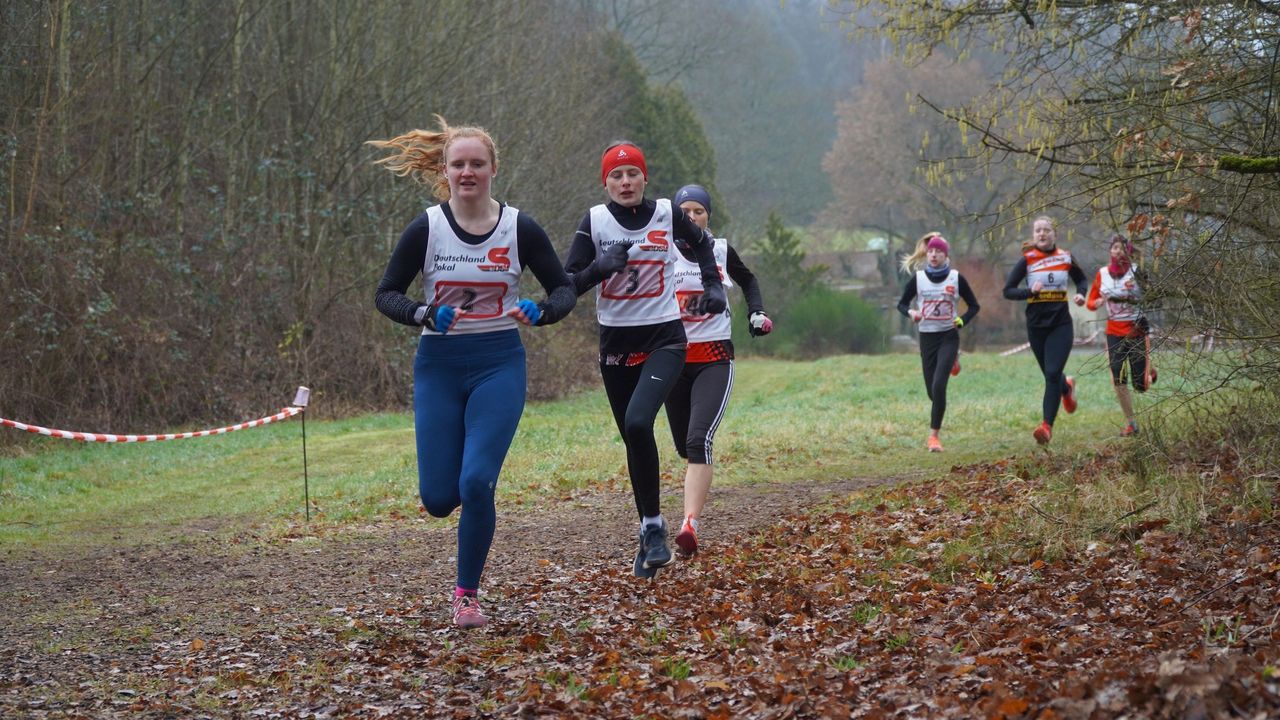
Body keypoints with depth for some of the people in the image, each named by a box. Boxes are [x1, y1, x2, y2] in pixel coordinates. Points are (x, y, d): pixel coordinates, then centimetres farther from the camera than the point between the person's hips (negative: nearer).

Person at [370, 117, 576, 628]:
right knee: (438, 499, -3)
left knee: (476, 484, -15)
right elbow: (385, 294, 1)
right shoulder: (426, 228, -4)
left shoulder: (519, 229, -4)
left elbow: (564, 288, 4)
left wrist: (539, 313, -18)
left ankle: (467, 595, 5)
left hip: (498, 365, -1)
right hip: (439, 366, 1)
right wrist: (423, 315, -20)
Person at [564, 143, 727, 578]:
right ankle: (651, 533, 25)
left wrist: (713, 286, 8)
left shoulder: (667, 214, -2)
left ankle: (652, 526, -10)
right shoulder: (595, 221, -2)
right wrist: (602, 267, -21)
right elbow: (568, 285, -4)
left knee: (637, 423, -24)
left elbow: (700, 244, 19)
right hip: (615, 343, 2)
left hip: (664, 340, -2)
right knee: (633, 440, 10)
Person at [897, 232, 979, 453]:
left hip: (948, 336, -3)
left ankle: (934, 435, -11)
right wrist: (910, 312, -12)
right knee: (932, 391, 8)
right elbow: (902, 303, 10)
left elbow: (974, 305, 6)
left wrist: (962, 321, -11)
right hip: (927, 337, 3)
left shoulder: (956, 278, -2)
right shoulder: (918, 278, 1)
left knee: (938, 385, -19)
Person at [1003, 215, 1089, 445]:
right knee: (1050, 374, 15)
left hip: (1061, 324, -1)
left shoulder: (1065, 258, 2)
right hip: (1036, 326, 1)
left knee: (1053, 374, -15)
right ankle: (1067, 387, 52)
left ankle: (1047, 426, -15)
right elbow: (1008, 290, -4)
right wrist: (1030, 291, -21)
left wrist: (1080, 294, -1)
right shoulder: (1027, 260, -3)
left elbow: (1082, 279, 20)